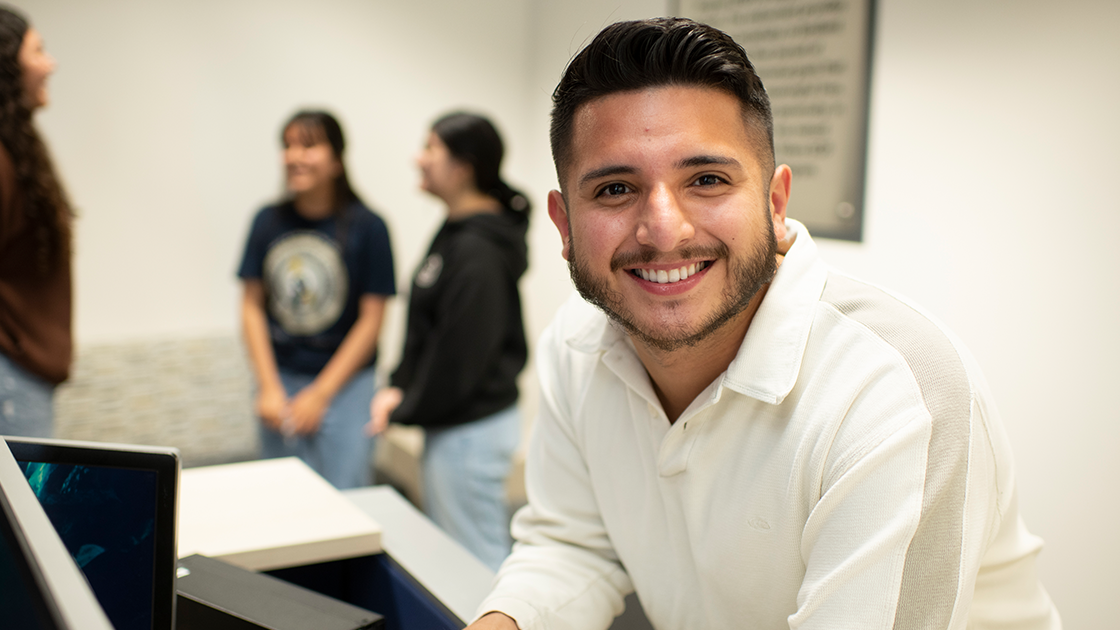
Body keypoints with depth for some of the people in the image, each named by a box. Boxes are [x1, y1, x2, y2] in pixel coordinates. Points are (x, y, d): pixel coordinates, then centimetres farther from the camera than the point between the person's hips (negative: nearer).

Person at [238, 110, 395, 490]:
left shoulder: (366, 226, -10)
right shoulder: (268, 222, 0)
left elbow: (371, 320, -8)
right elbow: (252, 306, 4)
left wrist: (319, 394, -8)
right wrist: (269, 388, -3)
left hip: (345, 385, -3)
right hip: (279, 379, 3)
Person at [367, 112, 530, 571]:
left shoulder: (477, 251, -22)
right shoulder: (455, 233, 10)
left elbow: (462, 354, -22)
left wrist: (407, 409, -10)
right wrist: (399, 387, 5)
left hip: (472, 428, -10)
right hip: (449, 422, 10)